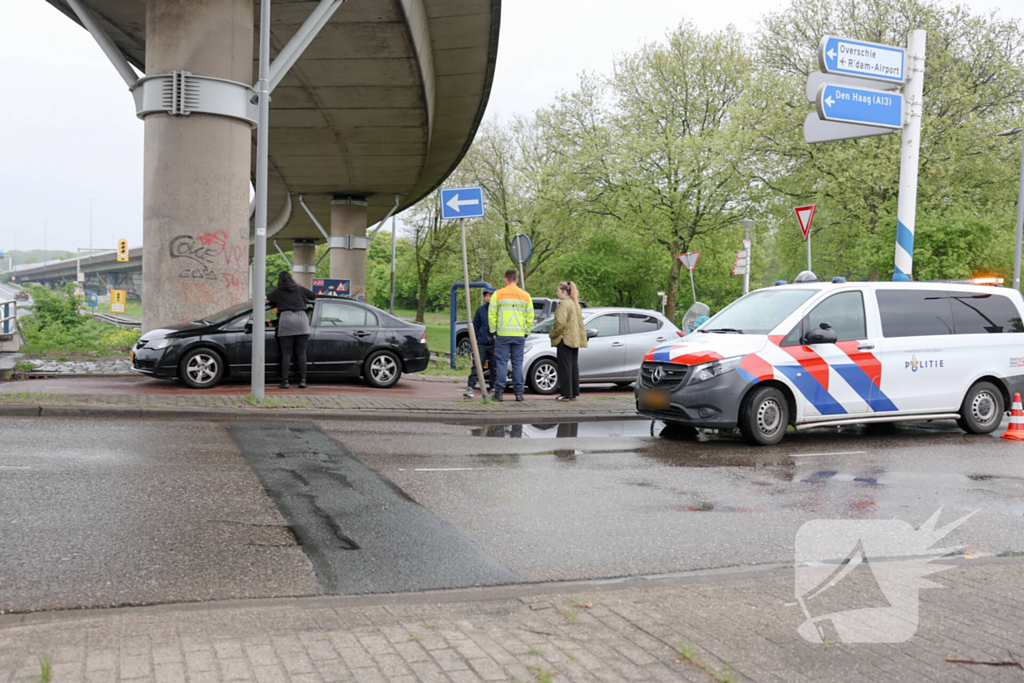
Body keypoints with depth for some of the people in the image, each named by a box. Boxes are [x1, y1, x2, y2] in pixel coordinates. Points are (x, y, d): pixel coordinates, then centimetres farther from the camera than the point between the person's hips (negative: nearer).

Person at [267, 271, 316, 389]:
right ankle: (303, 380, 2)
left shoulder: (277, 292, 10)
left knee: (286, 353, 0)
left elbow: (268, 298, 26)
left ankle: (285, 381, -4)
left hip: (286, 321, -2)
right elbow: (314, 297, 26)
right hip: (301, 321, 2)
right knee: (301, 353, 5)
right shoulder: (300, 289, 15)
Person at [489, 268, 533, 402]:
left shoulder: (498, 294, -1)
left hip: (502, 335, -2)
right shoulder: (526, 296, 7)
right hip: (519, 335, 2)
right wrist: (526, 333, 15)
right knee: (518, 364, 6)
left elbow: (492, 315, -1)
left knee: (501, 363, 1)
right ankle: (519, 393, 7)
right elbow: (530, 317, 9)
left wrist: (493, 331, 7)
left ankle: (499, 392, 1)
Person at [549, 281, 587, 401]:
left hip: (564, 339, -9)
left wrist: (552, 334, -8)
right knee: (574, 366, 10)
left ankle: (566, 394, -5)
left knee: (565, 367, -5)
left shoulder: (564, 304, -13)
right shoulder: (576, 304, 16)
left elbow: (560, 323, -20)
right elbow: (580, 323, 19)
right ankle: (574, 394, 14)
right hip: (575, 340, 9)